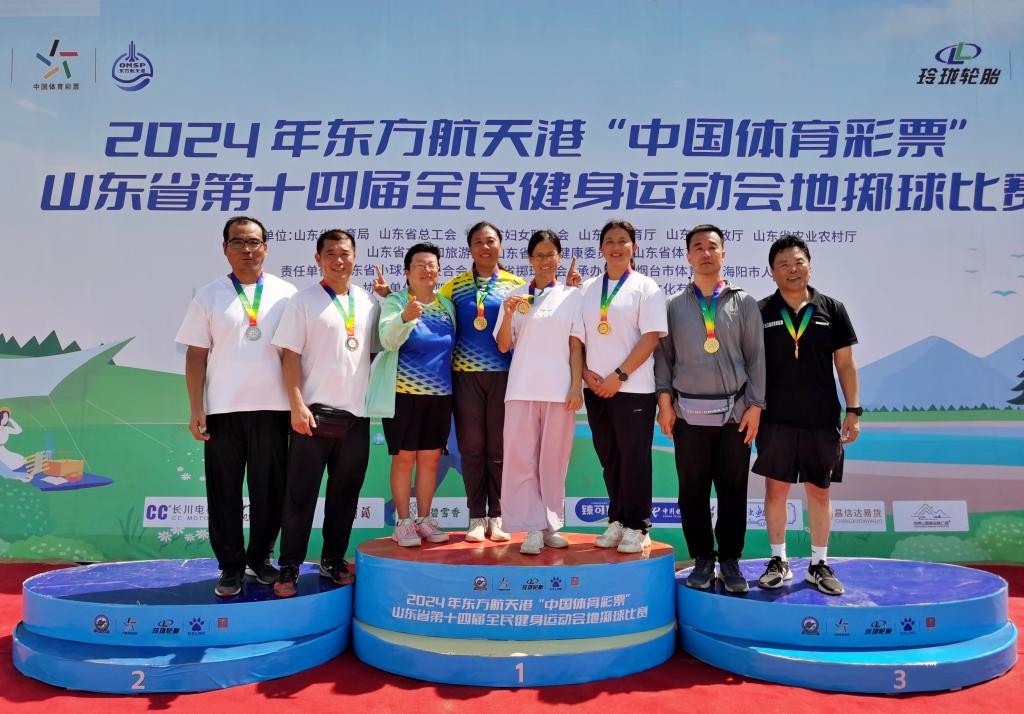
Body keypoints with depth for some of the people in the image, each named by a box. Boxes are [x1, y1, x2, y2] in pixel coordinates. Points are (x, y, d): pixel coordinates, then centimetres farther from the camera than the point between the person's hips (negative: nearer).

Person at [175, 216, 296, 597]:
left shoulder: (285, 294, 5)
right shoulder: (209, 296, 5)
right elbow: (196, 356, 3)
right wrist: (196, 410, -3)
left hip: (272, 408, 0)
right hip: (223, 410, 0)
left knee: (269, 489, 8)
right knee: (224, 491, 6)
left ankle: (260, 557, 25)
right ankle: (231, 565, 19)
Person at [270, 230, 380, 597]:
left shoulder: (369, 302, 10)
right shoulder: (304, 300, -1)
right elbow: (289, 356, -6)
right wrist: (297, 406, -13)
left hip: (357, 413, 4)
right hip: (315, 411, -4)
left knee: (346, 493, 11)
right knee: (301, 493, 2)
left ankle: (333, 560, 24)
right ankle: (289, 568, 12)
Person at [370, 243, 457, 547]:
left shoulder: (447, 305, 11)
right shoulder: (395, 302, -2)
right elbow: (388, 340, -18)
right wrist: (406, 316, -36)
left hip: (439, 394, 4)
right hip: (403, 393, -4)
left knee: (430, 459, 8)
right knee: (404, 458, -1)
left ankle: (424, 519, 19)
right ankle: (403, 522, 10)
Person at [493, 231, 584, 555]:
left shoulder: (572, 296, 8)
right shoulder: (515, 296, 9)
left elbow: (576, 345, 4)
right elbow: (503, 346, 7)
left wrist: (576, 386, -5)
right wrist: (509, 314, -9)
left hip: (559, 389, -1)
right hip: (522, 388, 1)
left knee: (553, 459, 5)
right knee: (522, 458, -2)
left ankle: (550, 525, 16)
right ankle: (533, 529, 4)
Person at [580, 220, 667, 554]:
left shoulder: (646, 287, -1)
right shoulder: (587, 288, 13)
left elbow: (651, 337, -9)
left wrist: (619, 376, -13)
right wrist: (586, 372, -2)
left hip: (633, 388, -4)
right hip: (595, 388, 5)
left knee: (634, 459, 0)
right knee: (609, 458, 11)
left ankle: (636, 527, 12)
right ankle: (617, 521, 24)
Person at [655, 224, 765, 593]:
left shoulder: (744, 303, 8)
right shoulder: (674, 305, 8)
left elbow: (756, 357, 5)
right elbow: (663, 355, 6)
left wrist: (755, 406, -2)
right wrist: (664, 401, -3)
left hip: (734, 411, 0)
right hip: (689, 413, 0)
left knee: (733, 490, 5)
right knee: (692, 491, 4)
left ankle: (730, 561, 18)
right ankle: (702, 559, 17)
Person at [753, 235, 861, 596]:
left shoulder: (832, 309, 3)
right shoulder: (761, 312, 1)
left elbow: (845, 364, 5)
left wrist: (854, 410, 1)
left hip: (822, 417, 1)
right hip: (776, 417, -1)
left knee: (819, 490, 8)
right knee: (775, 488, 5)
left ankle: (819, 564, 21)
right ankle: (778, 562, 19)